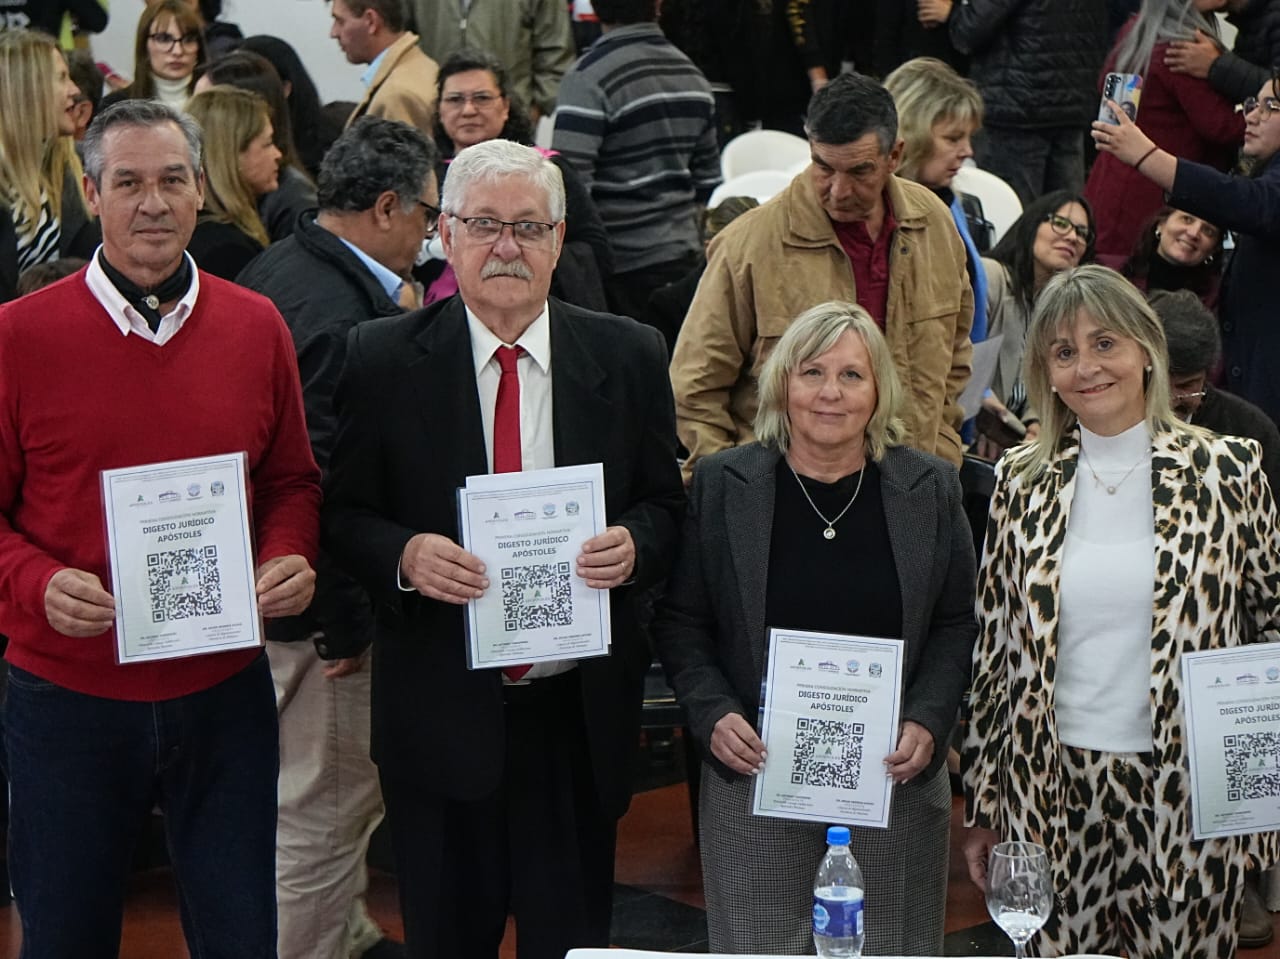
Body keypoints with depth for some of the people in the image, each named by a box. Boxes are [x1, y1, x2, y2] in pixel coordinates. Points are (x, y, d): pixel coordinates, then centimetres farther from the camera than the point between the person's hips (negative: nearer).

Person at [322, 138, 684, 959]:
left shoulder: (628, 358, 2)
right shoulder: (384, 360, -2)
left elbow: (667, 505, 7)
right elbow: (345, 515, 1)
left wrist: (635, 545, -15)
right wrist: (404, 554, -19)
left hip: (578, 711, 1)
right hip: (440, 712, -1)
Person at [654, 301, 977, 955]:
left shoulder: (930, 489, 5)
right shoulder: (721, 484, 2)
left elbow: (957, 625, 6)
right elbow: (679, 622, 4)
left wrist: (928, 723, -8)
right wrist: (713, 715, -11)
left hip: (893, 779, 1)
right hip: (756, 778, -1)